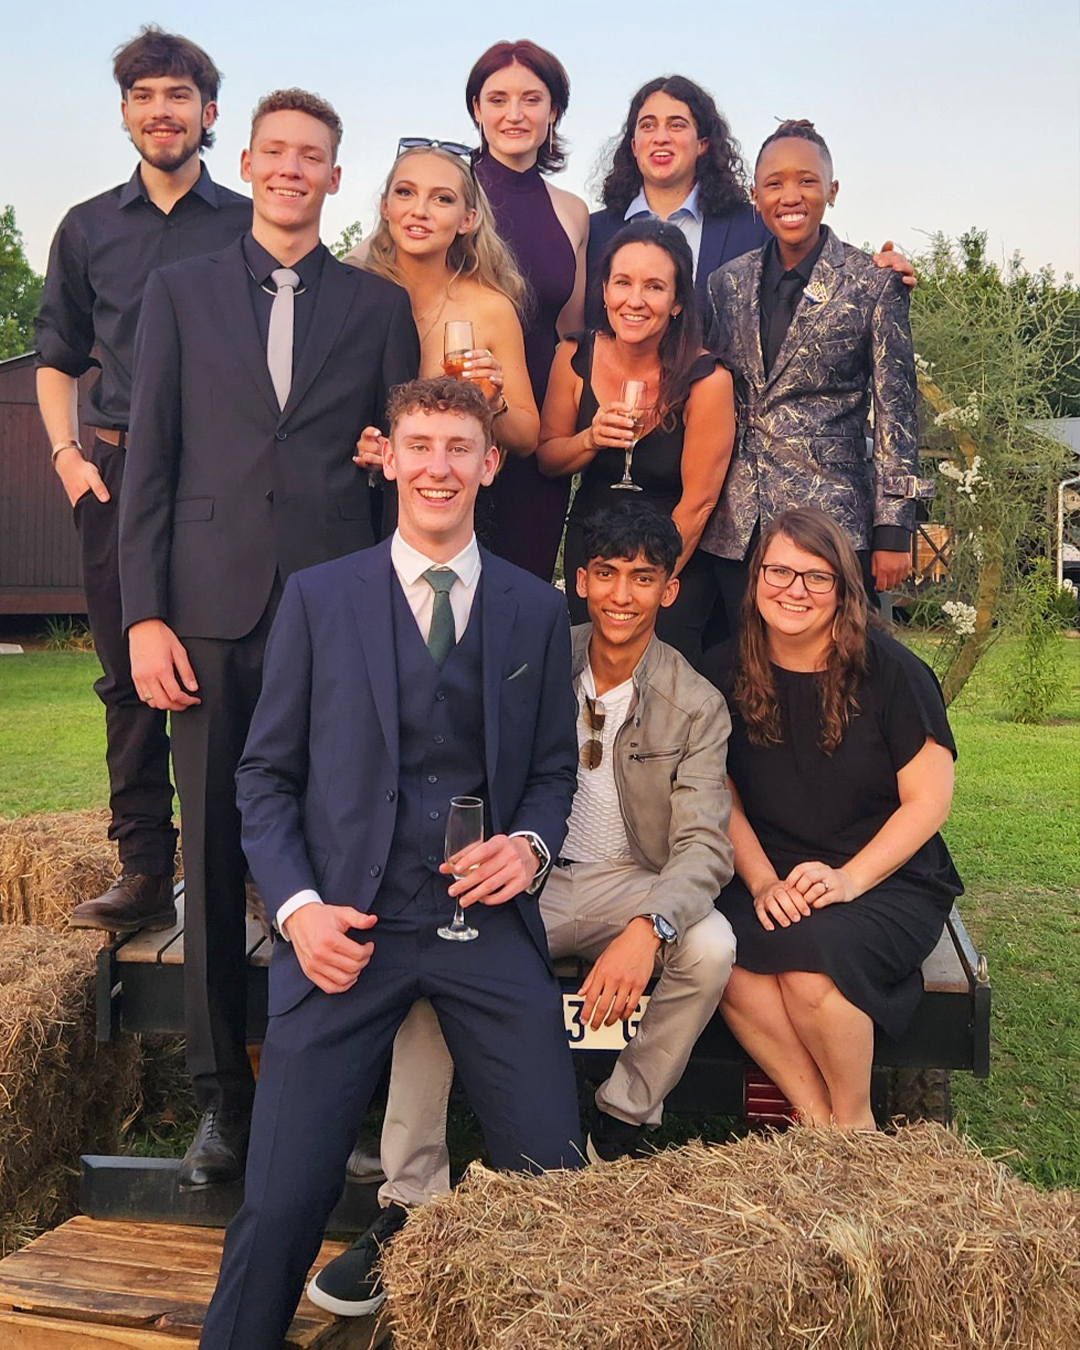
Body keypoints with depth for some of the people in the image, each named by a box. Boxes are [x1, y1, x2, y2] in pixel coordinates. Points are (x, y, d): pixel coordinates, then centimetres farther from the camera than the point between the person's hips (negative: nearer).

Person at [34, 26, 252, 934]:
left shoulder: (248, 227, 9)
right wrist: (68, 454, 4)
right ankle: (145, 873, 8)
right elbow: (58, 358, 19)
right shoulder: (88, 230, 15)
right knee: (130, 677, 2)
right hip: (117, 476, 2)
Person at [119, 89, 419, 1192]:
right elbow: (149, 462, 6)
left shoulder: (379, 305, 11)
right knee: (213, 860, 5)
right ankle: (221, 1097, 18)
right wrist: (144, 615, -3)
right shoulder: (180, 293, 12)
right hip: (214, 614, 1)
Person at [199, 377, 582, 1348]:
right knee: (281, 1205, -5)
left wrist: (531, 844, -5)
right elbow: (266, 774, 5)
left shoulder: (538, 610, 10)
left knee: (557, 1179, -2)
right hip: (350, 928, -1)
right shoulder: (317, 598, 5)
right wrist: (298, 906, -8)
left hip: (490, 923, 2)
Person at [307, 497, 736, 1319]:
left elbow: (704, 844, -13)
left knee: (711, 946, -30)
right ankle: (412, 1205, -19)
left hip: (623, 884, 0)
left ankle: (620, 1131, -5)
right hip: (523, 877, 1)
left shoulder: (696, 705, -4)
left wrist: (646, 928, -33)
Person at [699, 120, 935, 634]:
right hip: (736, 526, 4)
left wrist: (893, 530, -7)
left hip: (833, 516, -3)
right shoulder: (727, 282, 10)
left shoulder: (874, 282, -1)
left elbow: (895, 411, -3)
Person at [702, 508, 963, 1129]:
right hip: (771, 877, 3)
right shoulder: (727, 673, 3)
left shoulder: (891, 671, -7)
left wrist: (848, 879, -17)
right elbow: (724, 798, 6)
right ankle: (813, 1115, -8)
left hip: (889, 880, -3)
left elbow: (929, 800, -6)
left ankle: (854, 1122, -3)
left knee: (811, 962, -31)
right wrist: (763, 882, -10)